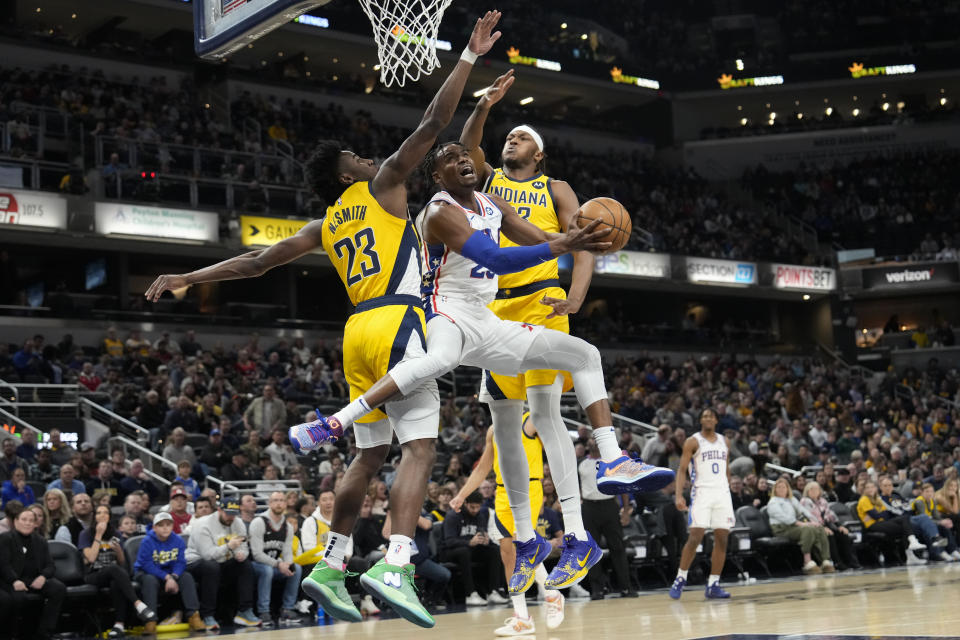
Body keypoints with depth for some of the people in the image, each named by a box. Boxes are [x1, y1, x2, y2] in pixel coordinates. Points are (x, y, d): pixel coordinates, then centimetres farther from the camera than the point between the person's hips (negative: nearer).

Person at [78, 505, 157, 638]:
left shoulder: (115, 535, 17)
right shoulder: (86, 534, 5)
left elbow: (122, 562, 18)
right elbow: (91, 558, -10)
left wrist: (118, 550, -3)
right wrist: (99, 535, -10)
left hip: (113, 575, 3)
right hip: (94, 576, -3)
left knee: (117, 583, -36)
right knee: (115, 569, -37)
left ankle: (119, 624, -43)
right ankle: (139, 605, -49)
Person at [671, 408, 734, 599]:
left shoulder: (723, 442, 15)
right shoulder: (693, 442, 0)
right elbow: (681, 470, -5)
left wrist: (727, 489, 18)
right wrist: (678, 495, -17)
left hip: (722, 493, 5)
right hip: (702, 492, -5)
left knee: (721, 539, -1)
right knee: (695, 537, -14)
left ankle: (713, 585, 5)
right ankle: (680, 579, -3)